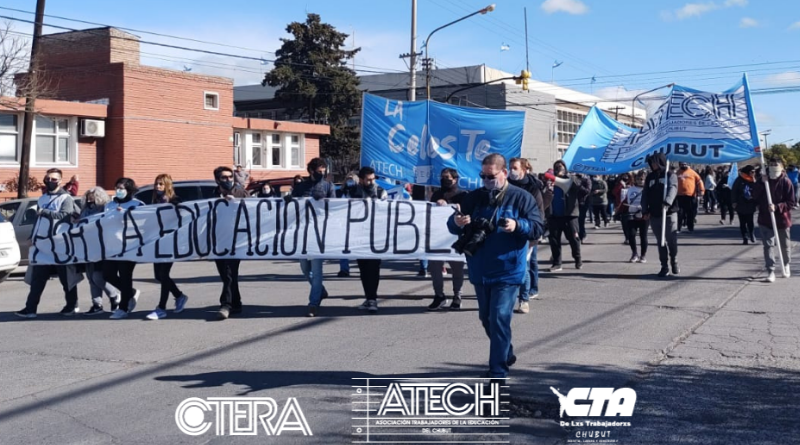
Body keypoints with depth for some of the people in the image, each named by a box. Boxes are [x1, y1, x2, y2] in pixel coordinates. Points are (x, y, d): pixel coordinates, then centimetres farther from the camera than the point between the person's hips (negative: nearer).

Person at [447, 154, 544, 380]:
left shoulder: (521, 197, -4)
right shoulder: (474, 197, 6)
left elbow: (537, 227, -7)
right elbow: (452, 226, 7)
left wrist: (518, 225, -27)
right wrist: (457, 222, -18)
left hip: (507, 272, -5)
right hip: (480, 271, 5)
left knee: (499, 319, -11)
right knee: (486, 318, 18)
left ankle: (498, 372, -5)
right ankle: (506, 354, 42)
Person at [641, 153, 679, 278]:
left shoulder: (670, 175, -1)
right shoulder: (649, 177, 12)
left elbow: (672, 189, -19)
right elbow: (645, 195, 10)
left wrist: (668, 202, -37)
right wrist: (645, 211, -2)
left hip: (669, 213, -4)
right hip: (654, 215, 4)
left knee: (672, 240, 1)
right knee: (660, 242, 6)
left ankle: (674, 262, 23)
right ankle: (664, 266, 13)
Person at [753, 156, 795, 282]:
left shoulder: (786, 182, -10)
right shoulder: (764, 181, 2)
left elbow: (791, 202, -11)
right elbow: (755, 197, -4)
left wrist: (777, 207, -24)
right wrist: (761, 183, -15)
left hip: (782, 219, -2)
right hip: (765, 219, 2)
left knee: (785, 245, 16)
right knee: (768, 245, -5)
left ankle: (786, 265, 40)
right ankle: (770, 271, -3)